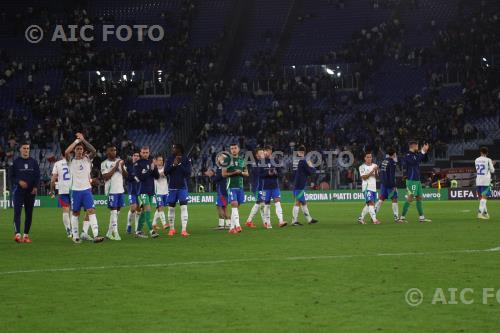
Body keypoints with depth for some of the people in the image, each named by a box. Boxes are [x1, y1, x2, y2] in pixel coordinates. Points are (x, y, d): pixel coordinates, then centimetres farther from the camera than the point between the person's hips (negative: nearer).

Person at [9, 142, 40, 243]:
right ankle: (17, 234, -21)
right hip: (18, 190, -3)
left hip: (31, 191, 3)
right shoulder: (15, 162, 2)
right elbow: (11, 176, 3)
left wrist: (35, 187, -5)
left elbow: (37, 175, 8)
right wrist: (19, 182, -14)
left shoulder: (33, 162, 8)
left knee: (29, 213, 5)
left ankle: (26, 235, 12)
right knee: (17, 212, -13)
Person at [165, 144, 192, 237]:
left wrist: (180, 165, -17)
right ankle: (172, 229, 21)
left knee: (184, 207, -12)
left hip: (182, 187, -2)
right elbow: (166, 172, -4)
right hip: (172, 187, 2)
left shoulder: (186, 159, -3)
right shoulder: (169, 158, 2)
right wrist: (173, 165, -18)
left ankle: (184, 230, -14)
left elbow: (188, 173, -9)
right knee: (171, 208, 8)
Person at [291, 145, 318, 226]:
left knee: (303, 202, 14)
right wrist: (312, 167, 9)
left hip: (295, 185, 8)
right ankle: (294, 221, -5)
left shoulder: (295, 161, 10)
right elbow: (310, 171, -11)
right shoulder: (303, 161, -14)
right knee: (298, 202, -5)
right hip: (300, 185, -8)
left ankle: (309, 219, 23)